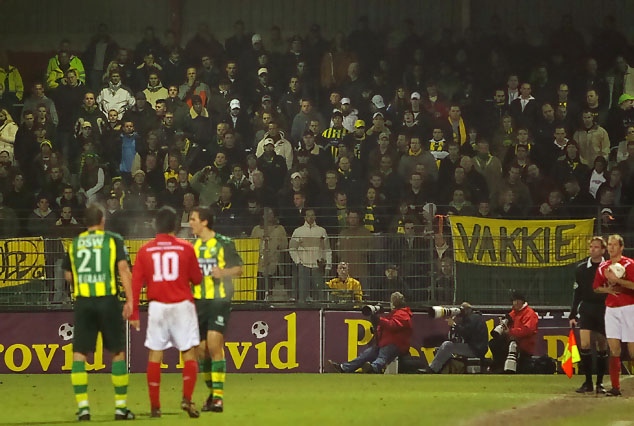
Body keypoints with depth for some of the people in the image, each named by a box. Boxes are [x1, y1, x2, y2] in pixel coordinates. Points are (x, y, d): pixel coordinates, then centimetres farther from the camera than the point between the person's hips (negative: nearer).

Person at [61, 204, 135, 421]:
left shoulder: (74, 243, 11)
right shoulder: (113, 240, 2)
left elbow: (68, 275, 17)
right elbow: (123, 268, -8)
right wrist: (130, 300, -9)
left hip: (83, 303, 2)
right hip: (108, 301, -2)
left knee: (79, 354, 4)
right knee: (118, 352, 8)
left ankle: (82, 405, -6)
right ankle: (121, 407, 8)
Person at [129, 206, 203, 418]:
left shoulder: (145, 250, 1)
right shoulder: (186, 248, -2)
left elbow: (136, 283, -1)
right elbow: (197, 279, 6)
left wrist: (134, 313, 4)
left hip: (157, 306, 1)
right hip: (182, 305, -1)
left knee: (155, 355, 6)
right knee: (189, 353, 5)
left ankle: (155, 406, 5)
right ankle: (187, 398, -12)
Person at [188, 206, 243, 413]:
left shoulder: (224, 243, -4)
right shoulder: (193, 246, 13)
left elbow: (239, 269, 0)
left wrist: (224, 272, -18)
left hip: (219, 300, -6)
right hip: (198, 301, 6)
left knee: (214, 345, -16)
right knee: (201, 349, 5)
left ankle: (218, 396, -13)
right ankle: (212, 392, 21)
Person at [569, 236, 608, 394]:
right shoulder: (581, 268, 5)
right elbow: (577, 293, 10)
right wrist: (572, 315, 8)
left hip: (603, 310, -1)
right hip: (586, 309, 1)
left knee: (602, 347, 4)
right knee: (584, 344, -11)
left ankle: (600, 383, 15)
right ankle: (588, 382, -4)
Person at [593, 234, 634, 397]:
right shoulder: (603, 267, 12)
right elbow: (596, 287, 20)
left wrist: (617, 280, -22)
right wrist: (608, 289, 1)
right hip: (611, 309, 4)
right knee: (613, 348, -4)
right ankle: (615, 387, -4)